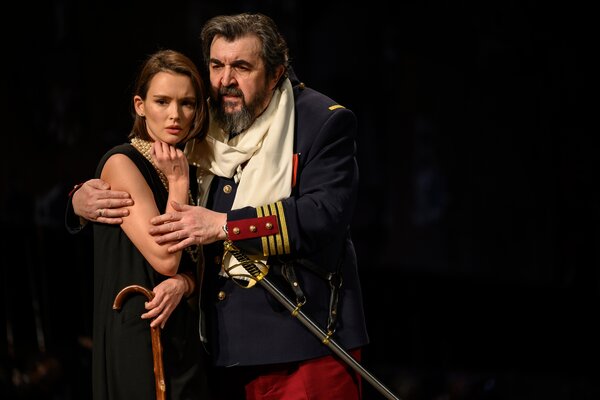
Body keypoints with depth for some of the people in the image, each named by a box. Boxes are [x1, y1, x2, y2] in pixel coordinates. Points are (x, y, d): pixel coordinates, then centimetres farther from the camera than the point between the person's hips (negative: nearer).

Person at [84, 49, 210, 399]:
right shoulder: (121, 163, -10)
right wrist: (178, 183, -9)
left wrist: (183, 284, -9)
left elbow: (194, 263, 13)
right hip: (138, 340, -7)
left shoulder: (183, 169, 12)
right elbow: (164, 258, -18)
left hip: (183, 334, 7)